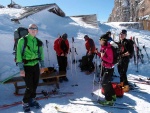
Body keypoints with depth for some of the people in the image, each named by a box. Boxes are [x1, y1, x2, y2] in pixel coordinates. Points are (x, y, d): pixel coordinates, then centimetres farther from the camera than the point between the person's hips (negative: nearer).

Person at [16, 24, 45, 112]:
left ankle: (32, 100, 34)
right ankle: (25, 103, 20)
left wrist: (42, 66, 12)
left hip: (36, 66, 5)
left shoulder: (39, 42, 6)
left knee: (35, 85, 11)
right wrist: (21, 68, -15)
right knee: (30, 87, -4)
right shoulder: (22, 40, -10)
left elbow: (41, 54, 14)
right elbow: (19, 55, -12)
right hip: (26, 66, -5)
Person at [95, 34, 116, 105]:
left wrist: (103, 56, -32)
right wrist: (97, 53, 2)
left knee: (104, 83, -9)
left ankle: (109, 100, 2)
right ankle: (113, 95, 40)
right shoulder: (102, 47, 4)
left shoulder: (108, 49, -23)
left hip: (109, 68, -10)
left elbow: (110, 60, -24)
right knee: (107, 82, 21)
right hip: (104, 67, 10)